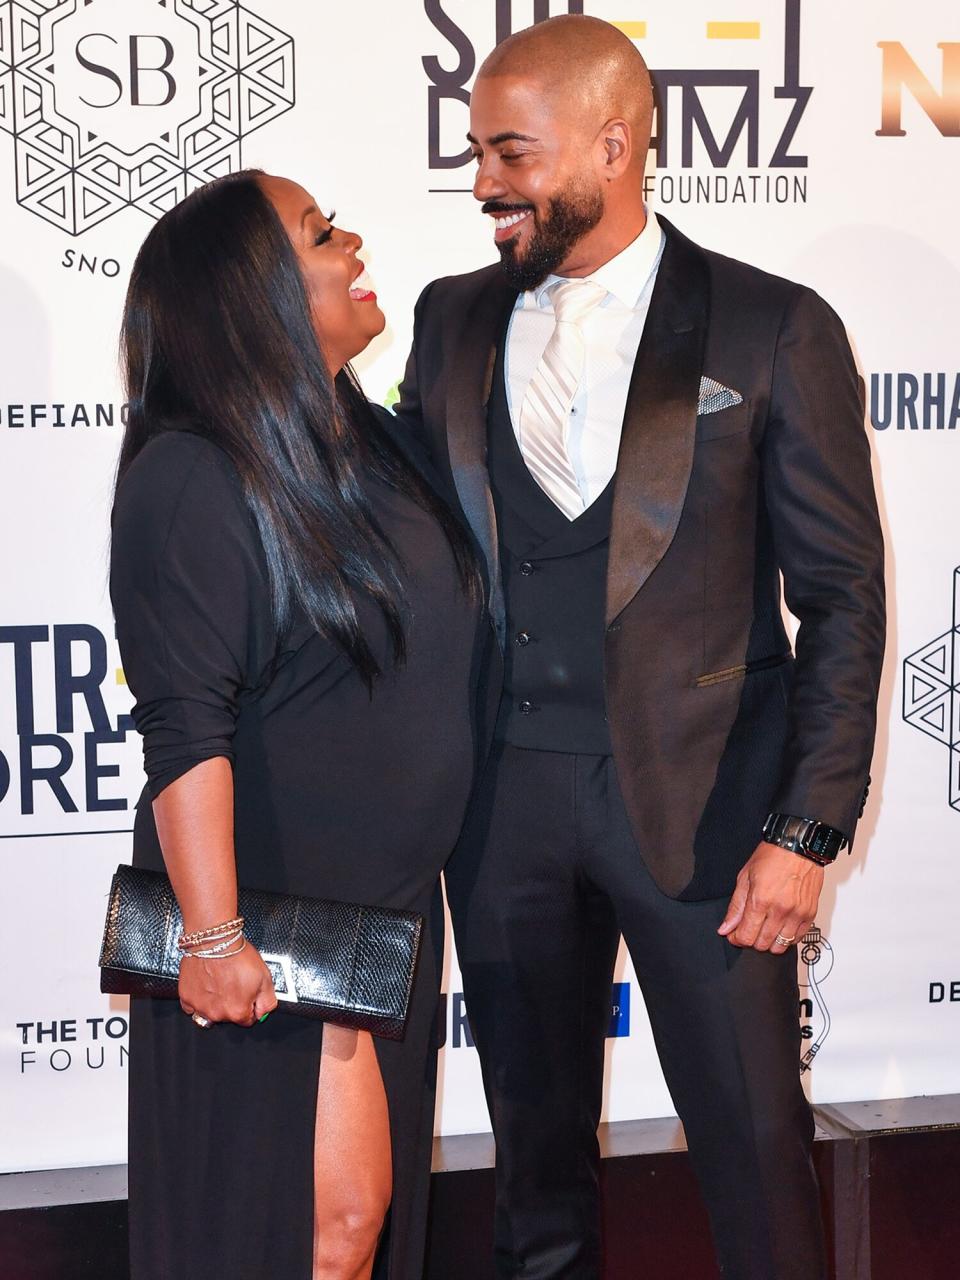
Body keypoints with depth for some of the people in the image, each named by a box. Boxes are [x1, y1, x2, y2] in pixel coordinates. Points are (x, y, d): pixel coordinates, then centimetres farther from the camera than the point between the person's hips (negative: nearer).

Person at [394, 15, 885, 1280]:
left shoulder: (773, 331, -5)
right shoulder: (454, 319, 7)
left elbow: (843, 601, -5)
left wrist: (806, 831, -11)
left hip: (697, 794, -3)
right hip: (500, 792, 4)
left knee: (754, 1139, 5)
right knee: (536, 1136, 16)